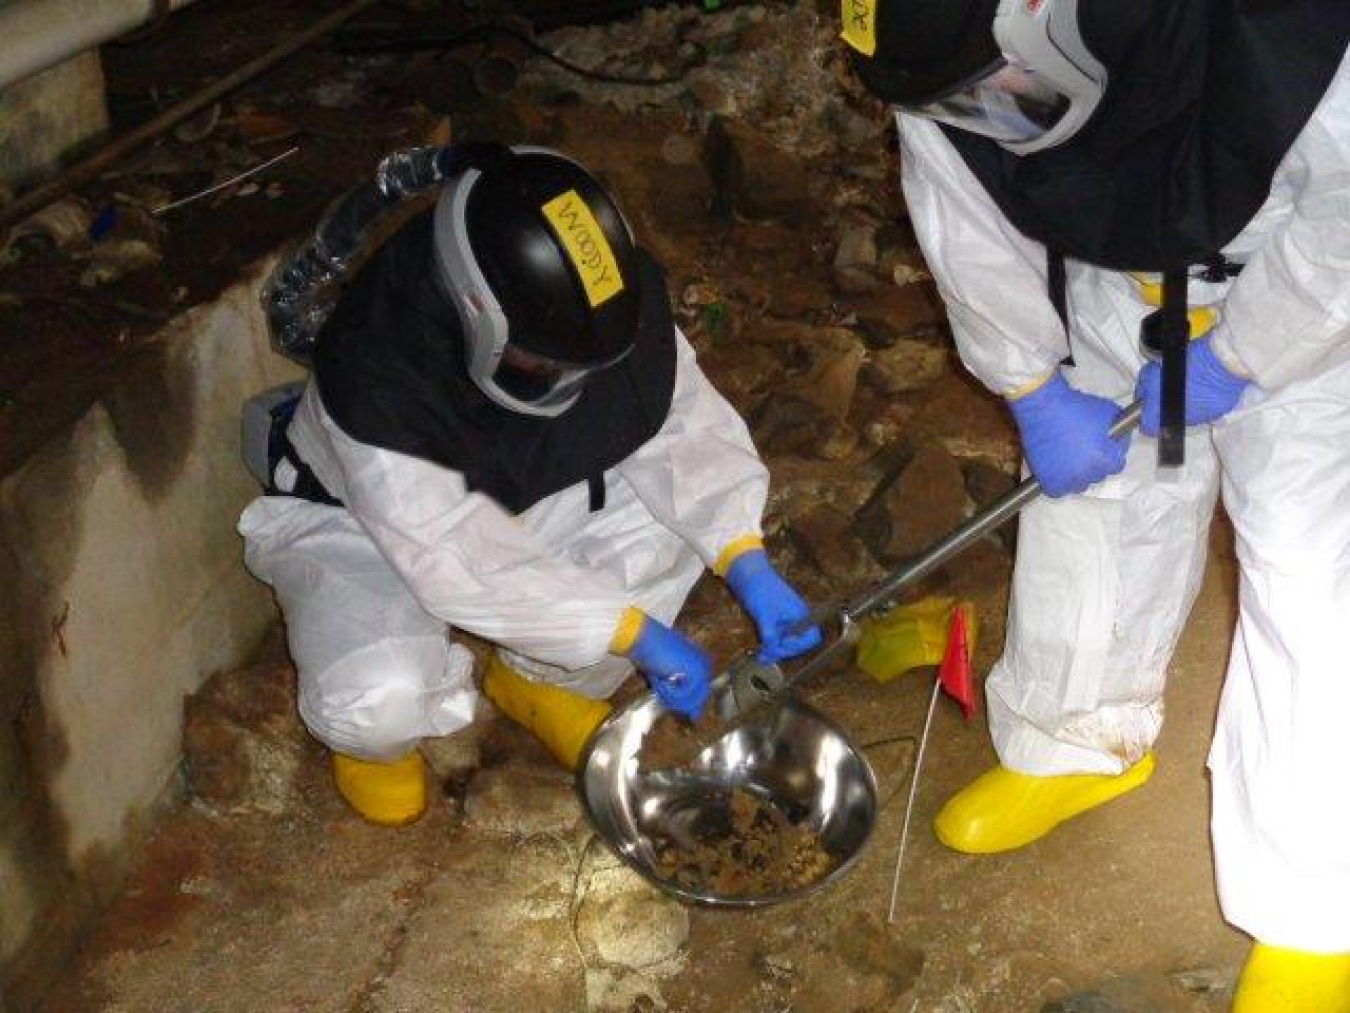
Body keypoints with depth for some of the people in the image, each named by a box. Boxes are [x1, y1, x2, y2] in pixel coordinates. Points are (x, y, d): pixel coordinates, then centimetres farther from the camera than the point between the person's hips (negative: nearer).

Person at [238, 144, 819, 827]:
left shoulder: (611, 301, -25)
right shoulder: (374, 379, -40)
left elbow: (681, 423, -17)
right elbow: (468, 566, -38)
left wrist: (749, 566, -32)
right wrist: (638, 635, -36)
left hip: (517, 496, 5)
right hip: (359, 524, -5)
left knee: (680, 512, -20)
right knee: (380, 703, -34)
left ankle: (540, 678, 8)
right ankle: (372, 735, 9)